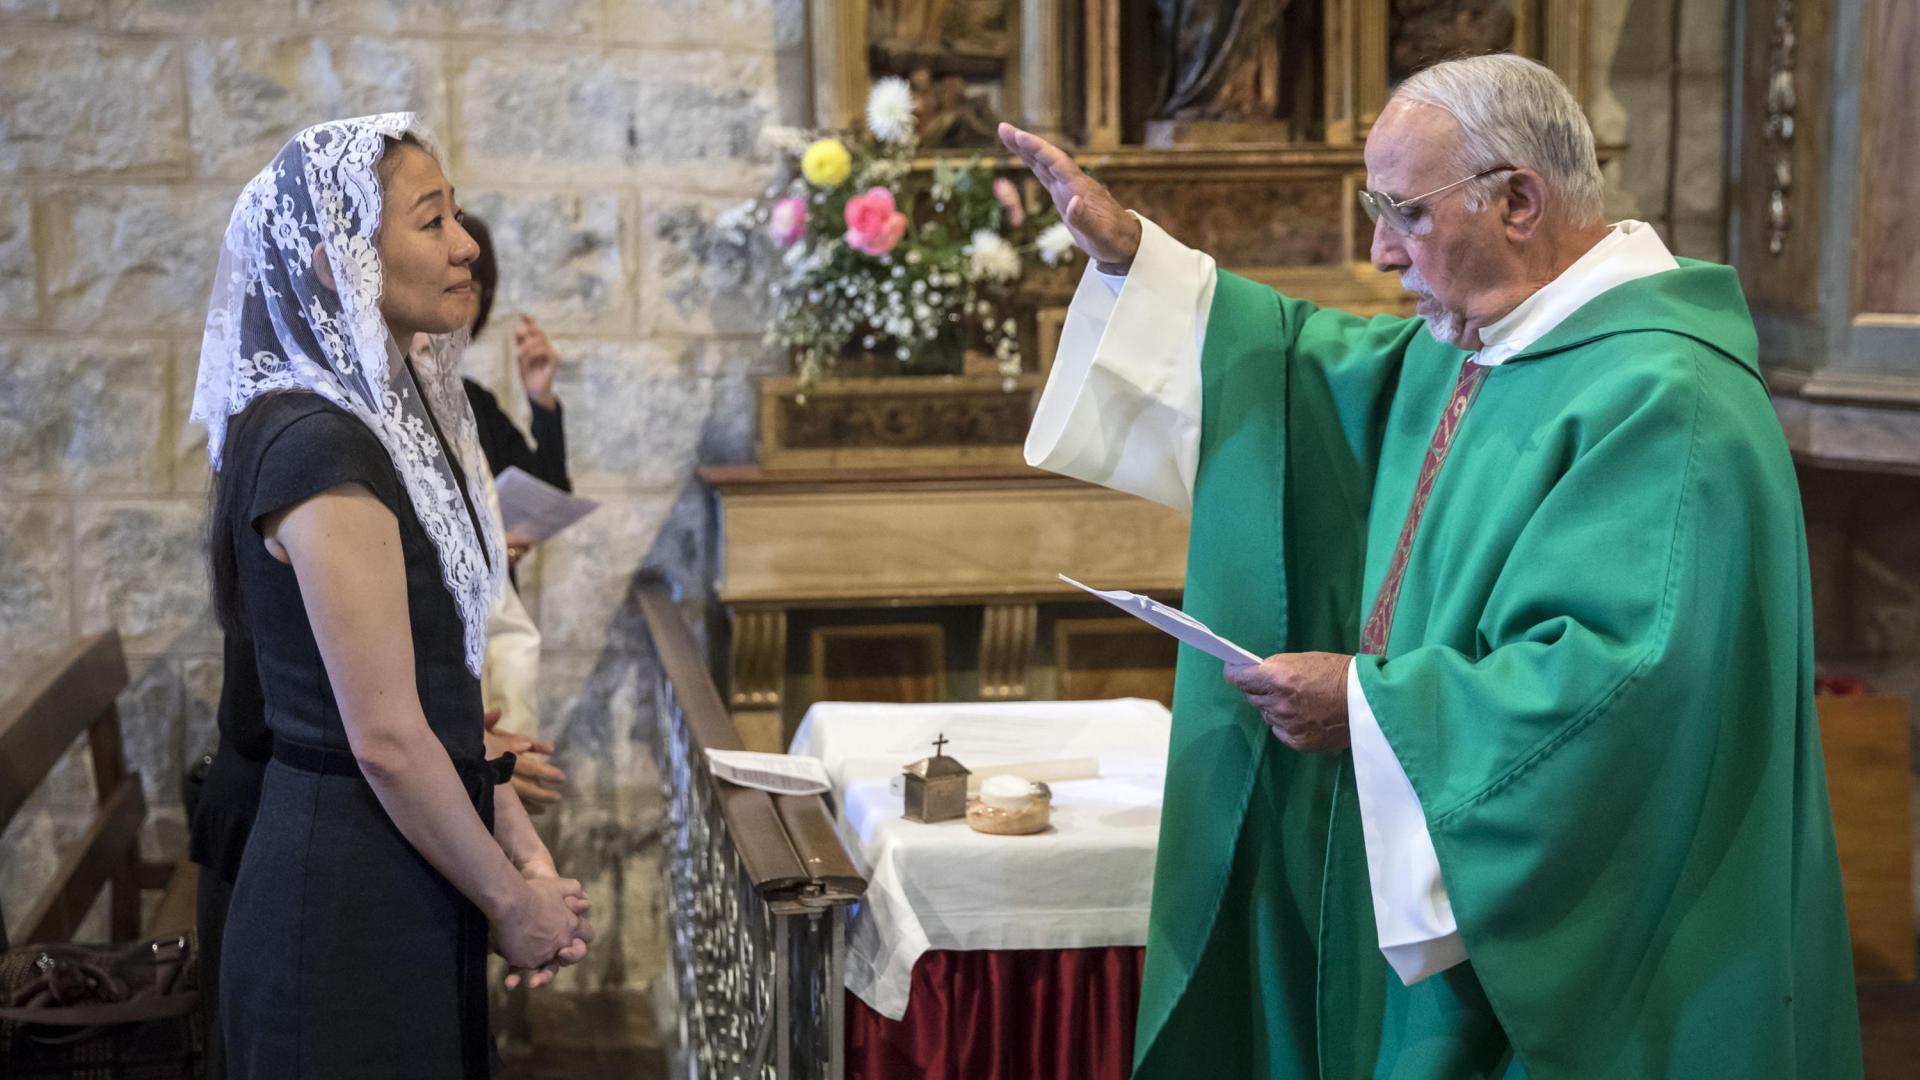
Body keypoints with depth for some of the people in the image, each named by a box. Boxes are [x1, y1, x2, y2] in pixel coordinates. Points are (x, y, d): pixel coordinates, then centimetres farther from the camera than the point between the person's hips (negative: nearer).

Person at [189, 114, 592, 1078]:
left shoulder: (400, 412, 9)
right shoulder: (318, 447, -20)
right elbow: (386, 738, -21)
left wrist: (526, 853, 6)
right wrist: (513, 902, -11)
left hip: (413, 885, 9)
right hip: (349, 899, -9)